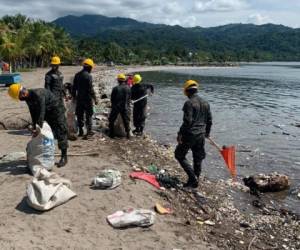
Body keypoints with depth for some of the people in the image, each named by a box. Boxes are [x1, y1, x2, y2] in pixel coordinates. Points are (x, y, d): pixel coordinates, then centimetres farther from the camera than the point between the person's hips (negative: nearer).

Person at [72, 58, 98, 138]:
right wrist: (95, 99, -10)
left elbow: (74, 87, 12)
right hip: (87, 98, -6)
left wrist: (74, 96, 23)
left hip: (79, 98, 6)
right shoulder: (88, 76, -15)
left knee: (80, 115, 12)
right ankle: (89, 131, 5)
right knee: (88, 115, 4)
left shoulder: (77, 75, 6)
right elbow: (91, 89, -17)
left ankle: (80, 131, 17)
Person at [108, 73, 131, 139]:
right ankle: (128, 134, 12)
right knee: (126, 121, 12)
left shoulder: (115, 88, -11)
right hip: (125, 108, 2)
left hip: (116, 107, -1)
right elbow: (129, 98, 3)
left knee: (111, 120, 14)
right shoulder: (128, 88, -5)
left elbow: (112, 98, -2)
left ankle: (112, 134, 16)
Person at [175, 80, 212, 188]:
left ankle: (193, 177, 0)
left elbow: (187, 121, -21)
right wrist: (206, 133, 26)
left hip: (190, 135, -7)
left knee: (179, 155, 8)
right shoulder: (205, 103, 9)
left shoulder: (189, 103, -14)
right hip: (201, 136, 7)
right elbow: (209, 120, 14)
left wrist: (180, 134, -13)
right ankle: (195, 181, 23)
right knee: (198, 159, 14)